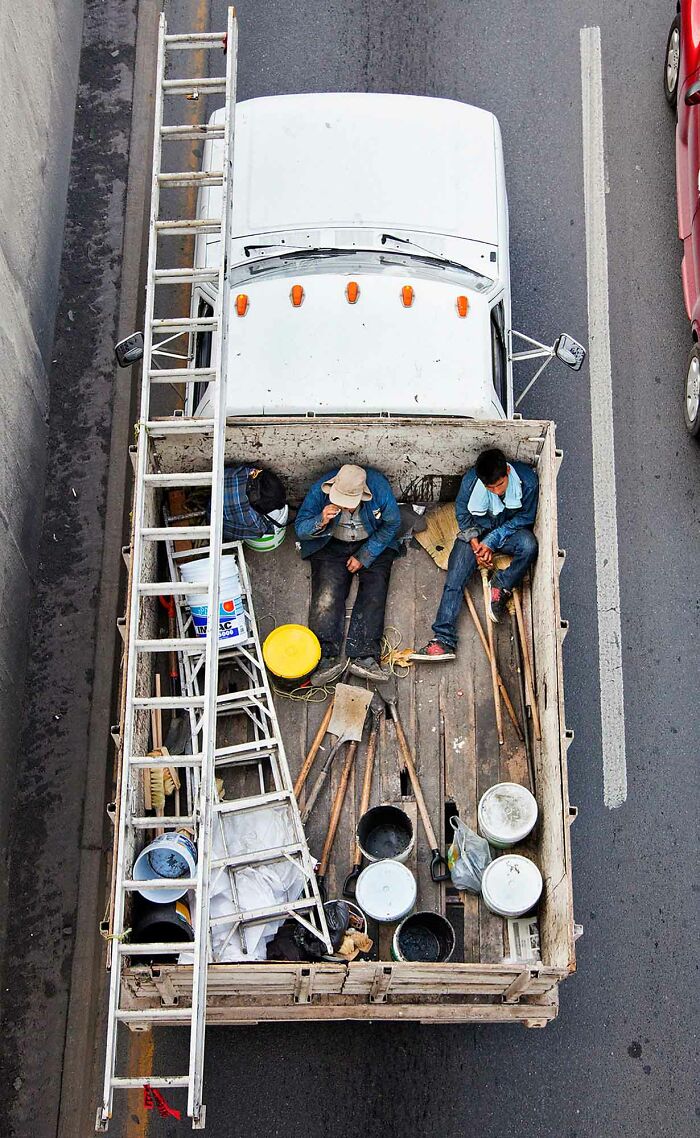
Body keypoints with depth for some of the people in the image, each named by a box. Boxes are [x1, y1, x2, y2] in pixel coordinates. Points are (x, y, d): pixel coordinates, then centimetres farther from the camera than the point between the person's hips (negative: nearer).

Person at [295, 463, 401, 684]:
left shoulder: (379, 487, -24)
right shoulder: (320, 490, -23)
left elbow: (391, 524, -9)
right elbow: (300, 529, -14)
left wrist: (364, 556, -12)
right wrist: (321, 522, -37)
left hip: (373, 544, 0)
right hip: (331, 546, 0)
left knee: (373, 594, -21)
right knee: (327, 593, -22)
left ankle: (364, 657, -30)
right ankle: (327, 657, -31)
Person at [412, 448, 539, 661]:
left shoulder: (527, 480, -24)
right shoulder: (471, 480, -20)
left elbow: (525, 517, -12)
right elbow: (463, 513, -3)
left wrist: (491, 542, -19)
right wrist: (476, 546, -16)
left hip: (511, 530, -1)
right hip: (476, 533, 1)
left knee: (528, 545, -37)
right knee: (454, 579, -19)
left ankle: (501, 586, -10)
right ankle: (444, 640, -25)